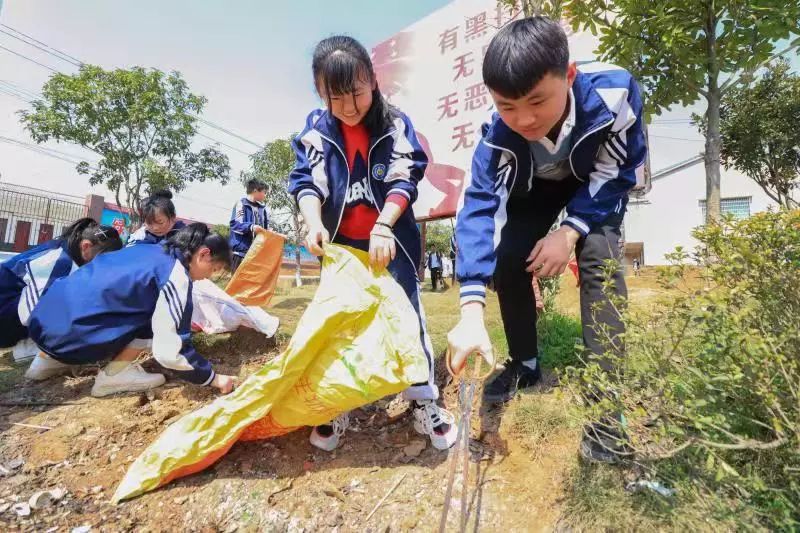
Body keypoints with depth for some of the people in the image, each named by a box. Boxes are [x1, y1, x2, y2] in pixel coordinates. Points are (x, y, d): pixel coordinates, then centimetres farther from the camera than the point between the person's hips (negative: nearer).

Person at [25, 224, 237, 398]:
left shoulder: (153, 251, 11)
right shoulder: (176, 277, -14)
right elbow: (169, 352, -19)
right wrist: (212, 377, -6)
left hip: (46, 318, 9)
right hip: (65, 331, -9)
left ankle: (49, 360, 27)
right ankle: (114, 376, -2)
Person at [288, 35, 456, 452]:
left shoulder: (396, 126, -4)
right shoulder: (315, 130, 1)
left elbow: (404, 181, -11)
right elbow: (305, 181, -5)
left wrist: (382, 227, -23)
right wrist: (314, 223, -23)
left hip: (390, 237, -2)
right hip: (340, 241, 3)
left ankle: (423, 400, 14)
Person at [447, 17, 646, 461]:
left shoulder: (614, 91, -35)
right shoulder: (498, 135, -33)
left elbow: (619, 172, -20)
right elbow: (479, 207, -41)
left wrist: (571, 231, -33)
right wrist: (472, 310, -50)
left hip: (600, 181, -1)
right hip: (536, 186, 2)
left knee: (599, 258, -26)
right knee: (507, 259, -15)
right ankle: (524, 364, 8)